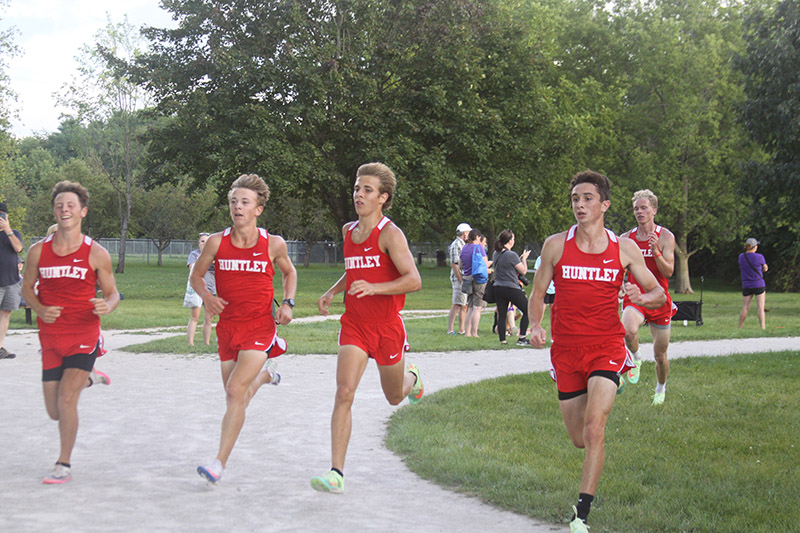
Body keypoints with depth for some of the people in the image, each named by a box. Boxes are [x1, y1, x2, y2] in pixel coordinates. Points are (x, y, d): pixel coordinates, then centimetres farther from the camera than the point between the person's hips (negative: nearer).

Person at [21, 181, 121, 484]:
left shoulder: (96, 254, -5)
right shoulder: (38, 251, 0)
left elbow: (112, 293, 2)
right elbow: (27, 288, 11)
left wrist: (107, 306, -22)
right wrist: (40, 309, -9)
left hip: (84, 336, -3)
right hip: (50, 338, 3)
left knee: (66, 399, -17)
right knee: (55, 412, 10)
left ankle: (64, 465, 1)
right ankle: (87, 379, 43)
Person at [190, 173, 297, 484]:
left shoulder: (274, 244, -4)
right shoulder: (217, 242, -3)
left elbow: (289, 272, 16)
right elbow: (196, 275, 10)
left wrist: (288, 303, 0)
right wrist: (207, 297, -10)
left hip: (259, 327, -3)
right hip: (227, 327, 3)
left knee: (236, 391, -19)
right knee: (235, 398, 16)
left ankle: (219, 463, -15)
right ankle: (265, 375, 53)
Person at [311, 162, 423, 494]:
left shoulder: (390, 234, -12)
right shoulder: (348, 231, 9)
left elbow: (414, 280, -20)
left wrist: (374, 288, -33)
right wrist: (332, 292, 11)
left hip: (386, 327, -4)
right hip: (354, 326, 4)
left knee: (394, 397, 17)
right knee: (344, 393, -14)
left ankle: (411, 377, 56)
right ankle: (336, 473, -16)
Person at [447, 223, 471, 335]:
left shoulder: (463, 245, 19)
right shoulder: (456, 245, -12)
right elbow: (453, 264, -17)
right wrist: (461, 280, -21)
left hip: (465, 279, 10)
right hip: (458, 279, -10)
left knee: (465, 305, 10)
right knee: (457, 305, -12)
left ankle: (462, 329, 14)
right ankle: (450, 329, -13)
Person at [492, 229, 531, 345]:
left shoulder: (496, 254, 7)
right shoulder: (512, 255, -15)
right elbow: (523, 271, -9)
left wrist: (520, 258, 21)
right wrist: (524, 258, 6)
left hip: (498, 288, 7)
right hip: (512, 289, -7)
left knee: (501, 315, 7)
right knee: (527, 311, 7)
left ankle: (502, 340, 3)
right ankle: (522, 338, 3)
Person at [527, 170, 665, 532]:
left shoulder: (624, 248, 0)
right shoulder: (556, 245, 0)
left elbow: (659, 295, 6)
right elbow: (537, 294, 8)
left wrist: (641, 297, -18)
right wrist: (535, 326, -12)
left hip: (606, 346, -2)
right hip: (566, 350, 2)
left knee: (594, 429, -19)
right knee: (578, 439, 9)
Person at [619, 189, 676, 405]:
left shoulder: (665, 237, -2)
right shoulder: (626, 238, 5)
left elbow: (668, 272, -11)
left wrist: (656, 252, -26)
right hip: (634, 298, 1)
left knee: (660, 355, 9)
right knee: (629, 331, -34)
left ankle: (661, 388, 37)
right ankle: (635, 359, -2)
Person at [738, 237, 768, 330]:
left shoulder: (741, 256, 0)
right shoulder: (759, 257, -10)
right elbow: (765, 269, 5)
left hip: (746, 286, 4)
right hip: (759, 285, -4)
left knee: (745, 308, 10)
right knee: (761, 308, -4)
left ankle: (739, 329, 15)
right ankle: (763, 328, -10)